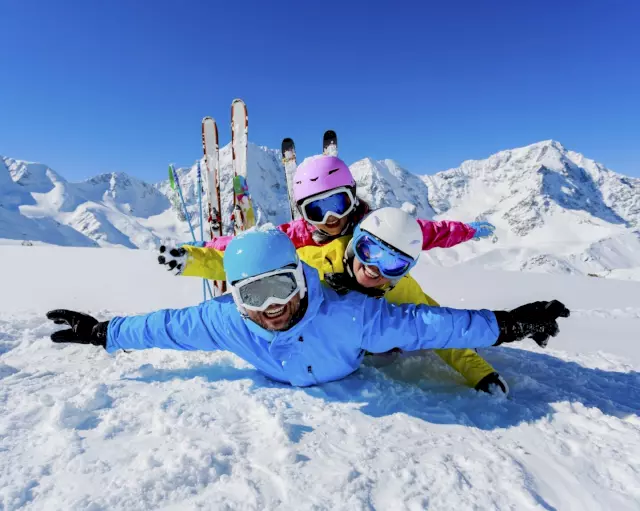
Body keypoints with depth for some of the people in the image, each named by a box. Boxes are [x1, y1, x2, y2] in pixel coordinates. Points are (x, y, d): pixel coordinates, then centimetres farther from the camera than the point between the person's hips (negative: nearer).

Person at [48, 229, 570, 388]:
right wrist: (100, 332, -14)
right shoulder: (225, 321, -40)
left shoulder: (347, 315, -49)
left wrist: (507, 325, -41)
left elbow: (421, 323, -44)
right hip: (278, 387, 2)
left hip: (347, 374, -1)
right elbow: (166, 326, -25)